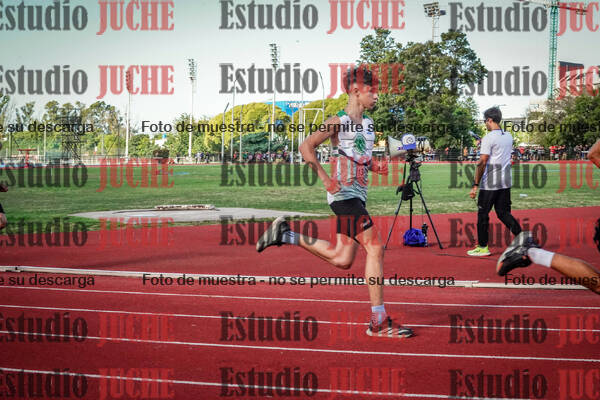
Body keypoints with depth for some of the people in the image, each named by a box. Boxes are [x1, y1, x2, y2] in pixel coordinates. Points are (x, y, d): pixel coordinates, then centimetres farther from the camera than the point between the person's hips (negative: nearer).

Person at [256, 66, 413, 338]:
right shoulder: (338, 122, -8)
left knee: (342, 259, 10)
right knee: (375, 248, -13)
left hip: (357, 196, 9)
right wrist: (324, 177, -20)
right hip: (344, 194, -9)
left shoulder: (368, 124, 16)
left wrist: (376, 167, 5)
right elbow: (306, 146, -10)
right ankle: (379, 322, -10)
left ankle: (285, 235, 23)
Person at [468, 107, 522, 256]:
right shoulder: (508, 136, 11)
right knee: (503, 213, 12)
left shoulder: (489, 138, -13)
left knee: (483, 214, 4)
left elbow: (482, 162, -17)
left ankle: (483, 247, 8)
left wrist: (475, 185, -15)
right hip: (505, 182, 7)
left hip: (489, 184, -7)